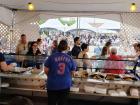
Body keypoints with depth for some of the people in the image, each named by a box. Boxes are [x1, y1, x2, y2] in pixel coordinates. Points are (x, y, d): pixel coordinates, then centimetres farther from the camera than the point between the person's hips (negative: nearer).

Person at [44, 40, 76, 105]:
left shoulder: (52, 57, -8)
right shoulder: (70, 58, -2)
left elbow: (46, 70, -5)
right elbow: (72, 72, 9)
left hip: (52, 84, -1)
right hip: (65, 85, 2)